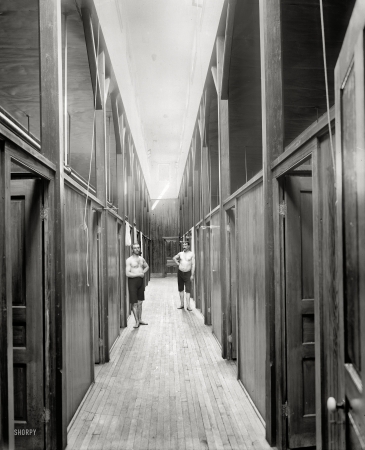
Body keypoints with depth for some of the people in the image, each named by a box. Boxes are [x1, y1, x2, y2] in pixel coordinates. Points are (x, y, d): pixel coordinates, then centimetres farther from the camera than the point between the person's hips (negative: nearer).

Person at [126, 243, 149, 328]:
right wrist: (139, 274, -13)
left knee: (140, 302, 12)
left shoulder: (141, 259, 10)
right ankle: (137, 321, 2)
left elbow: (147, 266, 28)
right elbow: (127, 273, -16)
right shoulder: (129, 260, -9)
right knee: (134, 303, -5)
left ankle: (140, 319, 21)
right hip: (133, 281, -6)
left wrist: (143, 272, 8)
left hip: (141, 281, 6)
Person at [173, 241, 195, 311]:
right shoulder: (180, 253, 7)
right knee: (180, 289, 8)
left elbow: (193, 265, -6)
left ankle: (188, 306, -10)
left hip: (188, 273, -4)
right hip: (180, 272, 4)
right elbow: (174, 258, 26)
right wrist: (178, 263, 9)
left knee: (188, 290, -8)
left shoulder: (191, 254, -3)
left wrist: (192, 275, -11)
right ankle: (182, 304, 15)